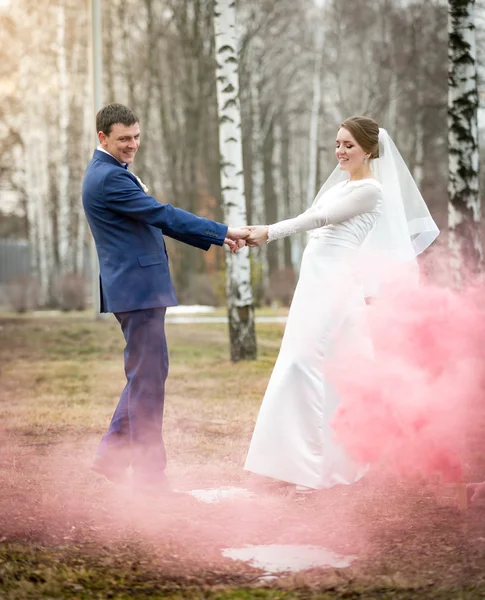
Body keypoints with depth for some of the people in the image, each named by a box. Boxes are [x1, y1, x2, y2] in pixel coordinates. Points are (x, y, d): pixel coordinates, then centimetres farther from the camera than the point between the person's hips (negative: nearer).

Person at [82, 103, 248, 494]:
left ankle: (112, 454, 19)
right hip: (137, 288, -10)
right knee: (149, 375, -4)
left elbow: (154, 221, 20)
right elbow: (161, 214, -19)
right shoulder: (109, 177, -16)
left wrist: (214, 239, 16)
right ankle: (149, 469, 3)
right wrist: (223, 232, -16)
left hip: (138, 287, 10)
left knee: (146, 373, 15)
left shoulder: (110, 174, 17)